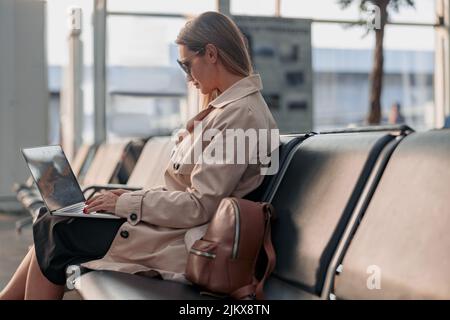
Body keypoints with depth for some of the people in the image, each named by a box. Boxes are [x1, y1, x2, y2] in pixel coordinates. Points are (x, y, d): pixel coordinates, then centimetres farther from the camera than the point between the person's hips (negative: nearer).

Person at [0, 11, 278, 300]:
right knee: (51, 224, 7)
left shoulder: (241, 114, -18)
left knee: (55, 233, -3)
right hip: (175, 227, 9)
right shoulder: (227, 106, 13)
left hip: (182, 246, -9)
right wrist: (134, 197, 6)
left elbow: (199, 206, -22)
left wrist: (126, 203, -13)